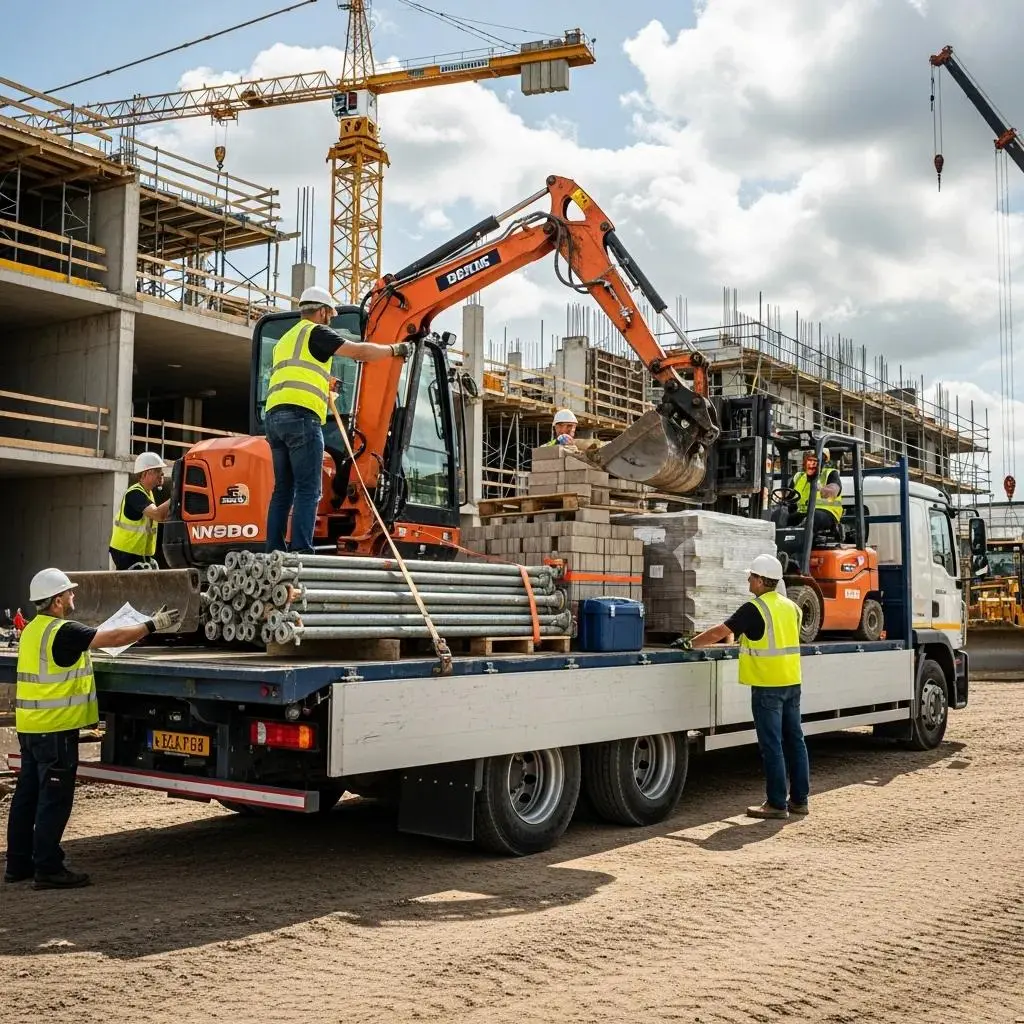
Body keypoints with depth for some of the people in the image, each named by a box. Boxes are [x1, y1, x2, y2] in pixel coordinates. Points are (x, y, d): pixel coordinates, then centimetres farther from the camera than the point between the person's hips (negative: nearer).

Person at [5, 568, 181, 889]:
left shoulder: (33, 629, 12)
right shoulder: (63, 632, -17)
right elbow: (113, 638, -17)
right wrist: (153, 625, -8)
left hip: (30, 727, 10)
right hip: (55, 729, -10)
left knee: (27, 794, 14)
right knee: (54, 799, -3)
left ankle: (18, 864, 22)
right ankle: (48, 869, 1)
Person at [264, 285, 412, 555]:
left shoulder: (285, 340, 30)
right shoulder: (315, 332, 4)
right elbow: (359, 351, -2)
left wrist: (324, 386, 43)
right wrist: (395, 349, 11)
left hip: (274, 416, 8)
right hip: (301, 416, -8)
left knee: (283, 490, 9)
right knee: (308, 491, -9)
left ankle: (274, 552, 4)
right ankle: (301, 552, -16)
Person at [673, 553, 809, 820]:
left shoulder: (754, 608, -13)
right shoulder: (791, 607, 11)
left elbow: (720, 632, -13)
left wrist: (690, 644, -2)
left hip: (767, 685, -8)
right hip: (792, 683, 8)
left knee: (772, 745, -3)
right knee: (794, 740, 11)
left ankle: (777, 803, 0)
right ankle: (799, 799, 17)